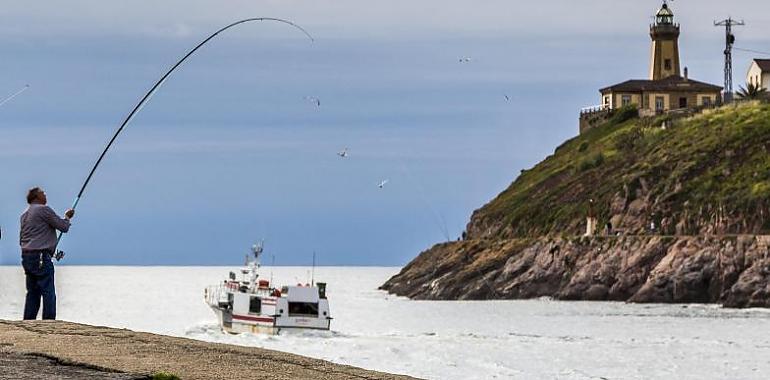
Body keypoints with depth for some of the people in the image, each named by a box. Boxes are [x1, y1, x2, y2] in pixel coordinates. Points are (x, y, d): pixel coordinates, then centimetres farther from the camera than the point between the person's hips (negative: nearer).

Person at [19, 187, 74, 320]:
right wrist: (67, 217, 15)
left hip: (26, 255, 9)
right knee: (48, 293, -8)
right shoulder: (43, 209, -8)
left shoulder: (25, 214, 19)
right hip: (41, 257, -9)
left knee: (32, 293, 11)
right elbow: (63, 227, -6)